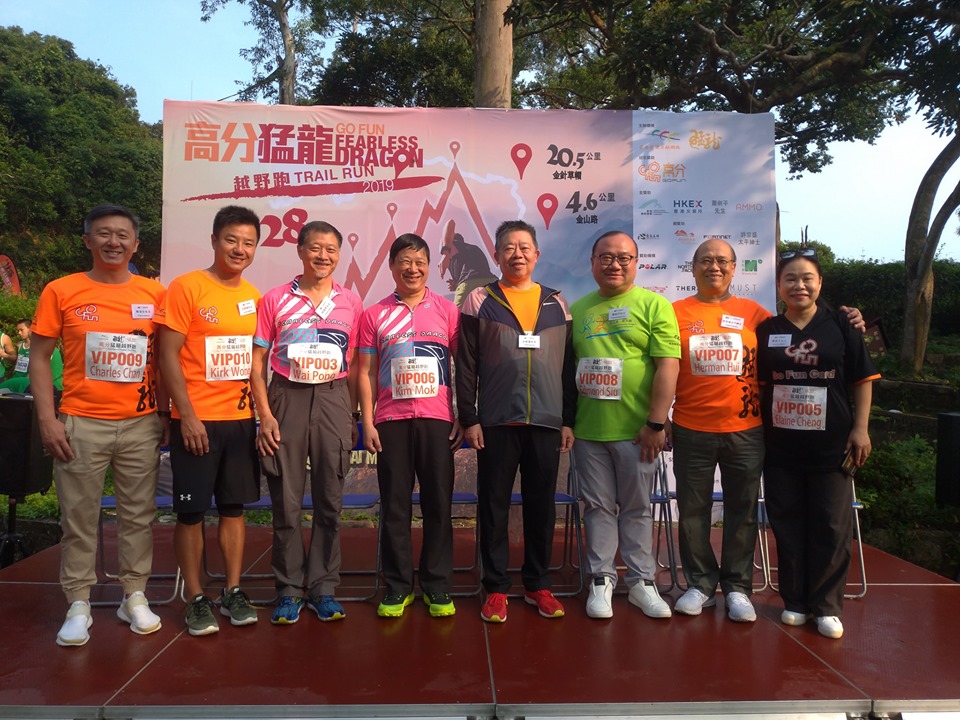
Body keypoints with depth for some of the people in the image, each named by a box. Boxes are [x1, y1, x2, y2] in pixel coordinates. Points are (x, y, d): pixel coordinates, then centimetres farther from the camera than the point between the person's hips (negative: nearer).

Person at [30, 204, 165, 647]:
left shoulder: (154, 294, 4)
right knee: (79, 517, 5)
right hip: (80, 424, -1)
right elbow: (39, 358, 1)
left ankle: (135, 597, 21)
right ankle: (78, 605, 17)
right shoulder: (61, 291, 0)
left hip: (141, 425, 2)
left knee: (138, 514, 9)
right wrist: (47, 420, -7)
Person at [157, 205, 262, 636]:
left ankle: (233, 592, 22)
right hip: (197, 419, -5)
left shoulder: (253, 296, 9)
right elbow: (168, 355, -10)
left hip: (241, 418, 5)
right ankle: (196, 600, 17)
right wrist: (187, 415, -15)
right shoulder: (186, 288, -7)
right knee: (191, 511, 4)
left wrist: (260, 410, 6)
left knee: (234, 507, 11)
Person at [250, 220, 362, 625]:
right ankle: (289, 590, 16)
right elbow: (258, 362, 3)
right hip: (287, 398, -1)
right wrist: (265, 414, -6)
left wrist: (353, 416, 4)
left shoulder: (350, 304, 8)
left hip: (333, 399, 1)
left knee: (329, 500, 6)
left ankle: (323, 588, 18)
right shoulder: (275, 300, 4)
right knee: (286, 501, 3)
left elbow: (354, 366, 10)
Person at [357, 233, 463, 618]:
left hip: (437, 419, 0)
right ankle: (397, 586, 17)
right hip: (391, 420, 1)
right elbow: (366, 373, 7)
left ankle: (438, 586, 16)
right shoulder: (375, 315, 8)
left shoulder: (447, 310, 6)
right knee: (394, 506, 5)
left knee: (438, 504, 4)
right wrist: (368, 422, -1)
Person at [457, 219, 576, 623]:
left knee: (541, 505, 9)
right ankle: (496, 588, 17)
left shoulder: (556, 303, 11)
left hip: (547, 421, 2)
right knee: (494, 505, 4)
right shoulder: (479, 302, 4)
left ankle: (537, 584, 23)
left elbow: (568, 365, 11)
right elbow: (466, 366, 1)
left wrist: (569, 419, 7)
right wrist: (468, 419, -4)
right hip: (496, 421, -2)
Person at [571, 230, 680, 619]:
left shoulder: (654, 305, -2)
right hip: (587, 429, 3)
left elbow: (668, 365, -9)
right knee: (598, 507, 11)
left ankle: (641, 581, 24)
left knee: (637, 508, 9)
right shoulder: (577, 309, 11)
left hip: (635, 430, -3)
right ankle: (601, 580, 23)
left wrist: (655, 423, -14)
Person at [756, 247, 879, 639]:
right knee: (788, 525, 8)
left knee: (831, 526, 5)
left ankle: (827, 606, 18)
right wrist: (757, 432, 5)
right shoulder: (767, 330, 5)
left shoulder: (840, 325, 1)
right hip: (780, 446, 2)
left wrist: (860, 428, -3)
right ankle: (795, 601, 22)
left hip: (831, 444, -1)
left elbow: (862, 379, 3)